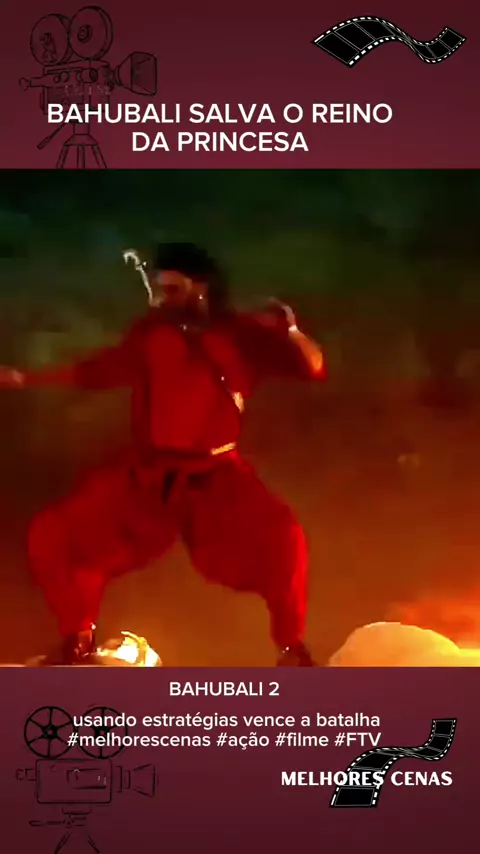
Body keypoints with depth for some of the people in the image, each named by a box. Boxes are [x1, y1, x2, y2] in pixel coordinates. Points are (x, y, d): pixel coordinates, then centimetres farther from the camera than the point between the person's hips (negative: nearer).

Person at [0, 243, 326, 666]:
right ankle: (79, 638, 20)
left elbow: (314, 368, -7)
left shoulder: (242, 333, -7)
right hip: (146, 473, 3)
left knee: (283, 539, -27)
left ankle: (291, 645, 1)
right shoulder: (152, 331, -1)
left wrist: (290, 330, -27)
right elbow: (102, 369, 13)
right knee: (52, 537, -8)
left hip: (214, 475, -2)